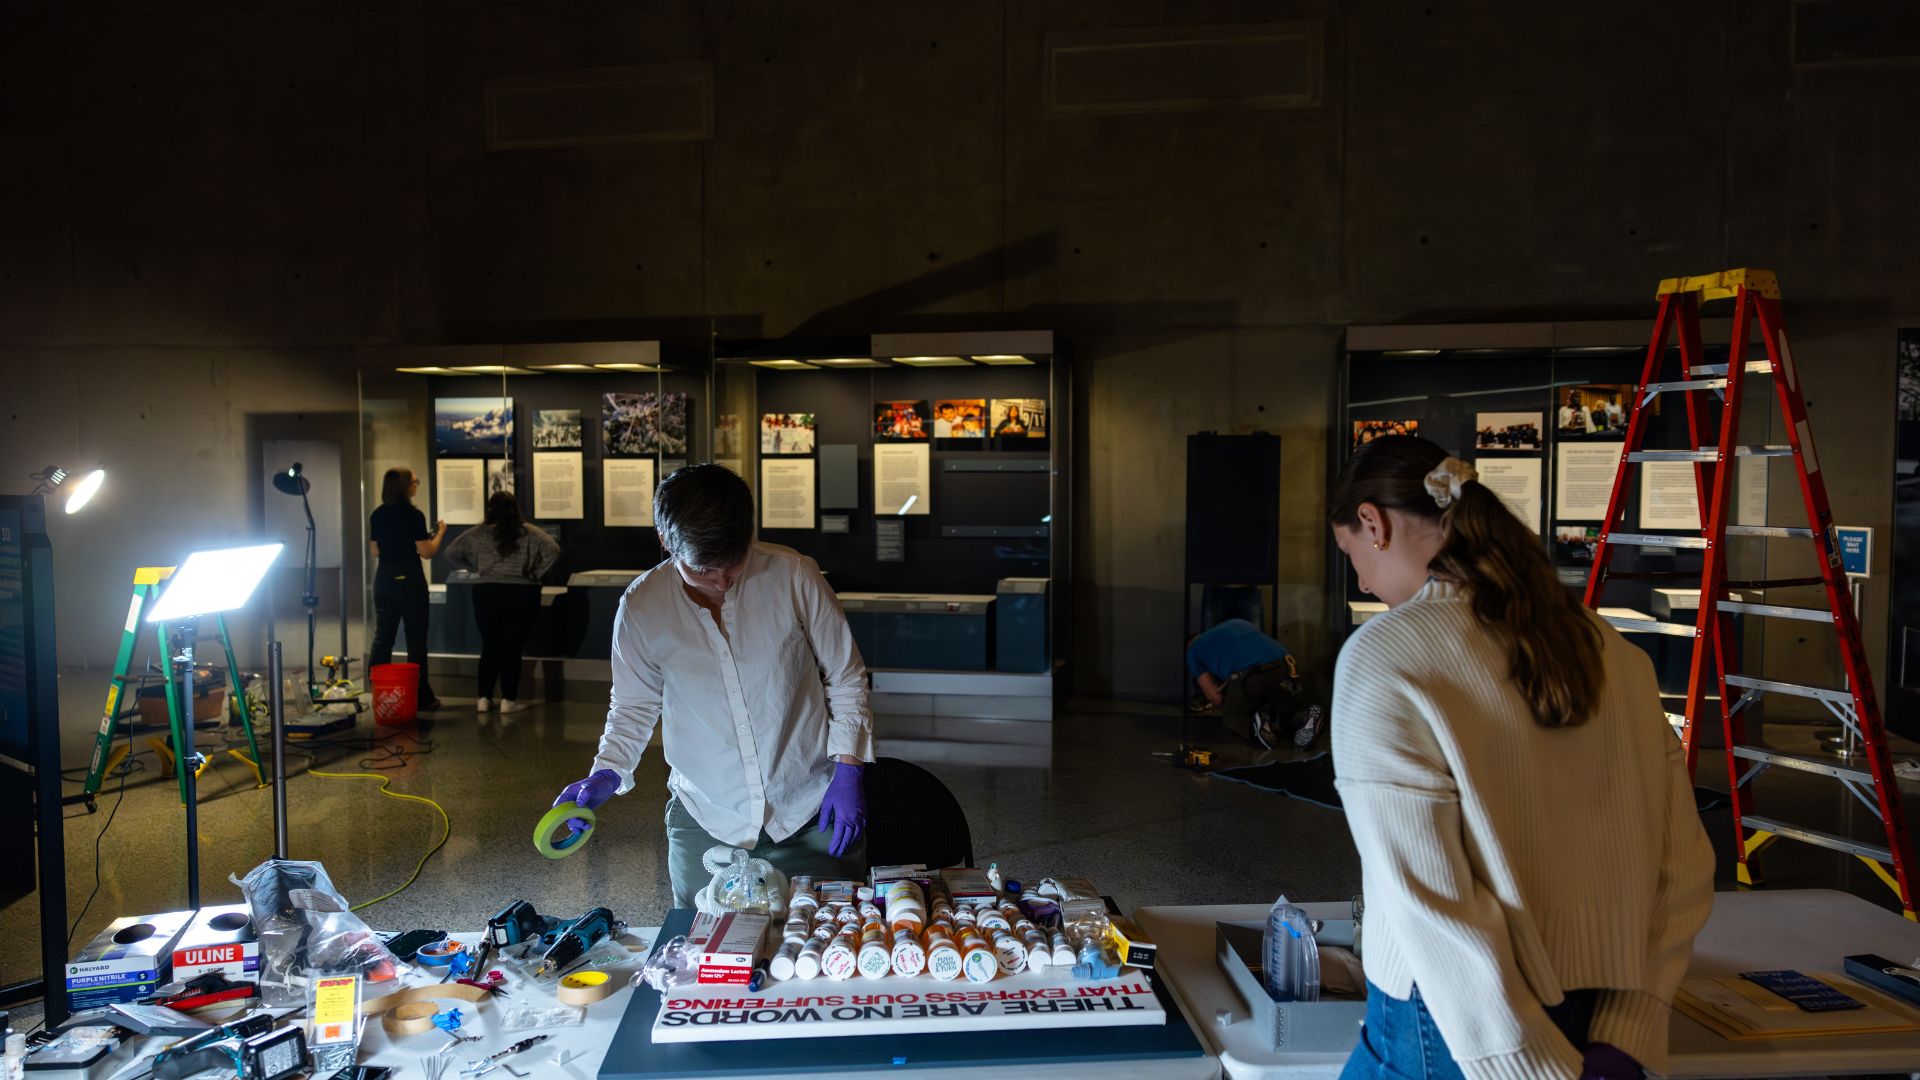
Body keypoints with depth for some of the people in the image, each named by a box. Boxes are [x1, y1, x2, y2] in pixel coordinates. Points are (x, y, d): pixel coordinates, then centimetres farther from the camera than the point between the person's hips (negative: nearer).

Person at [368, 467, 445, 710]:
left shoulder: (377, 515, 5)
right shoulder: (414, 515, -14)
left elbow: (374, 550, 13)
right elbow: (426, 552, -14)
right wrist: (440, 532, 2)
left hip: (384, 579, 6)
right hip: (409, 580, -6)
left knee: (382, 637, 11)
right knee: (416, 639, 1)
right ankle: (421, 697, 4)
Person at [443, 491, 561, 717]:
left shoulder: (478, 534, 3)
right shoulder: (530, 533, -3)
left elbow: (451, 553, 6)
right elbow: (553, 551, -13)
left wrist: (474, 568, 13)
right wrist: (535, 574, -4)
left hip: (486, 594, 2)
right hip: (521, 595, -2)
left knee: (489, 647, 13)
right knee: (512, 648, 4)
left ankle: (483, 698, 15)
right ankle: (508, 700, 5)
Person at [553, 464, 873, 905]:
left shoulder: (793, 576, -12)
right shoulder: (641, 607, -8)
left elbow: (846, 678, -1)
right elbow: (634, 706, 9)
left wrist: (848, 770, -6)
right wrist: (607, 773, -6)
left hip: (813, 811, -1)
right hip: (705, 824, 1)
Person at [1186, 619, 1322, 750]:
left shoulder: (1193, 650, 24)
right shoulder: (1238, 622, 38)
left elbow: (1214, 696, 16)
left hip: (1248, 673, -4)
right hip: (1282, 665, 4)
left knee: (1232, 716, 22)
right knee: (1288, 709, 27)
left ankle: (1255, 724, -9)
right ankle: (1302, 717, -6)